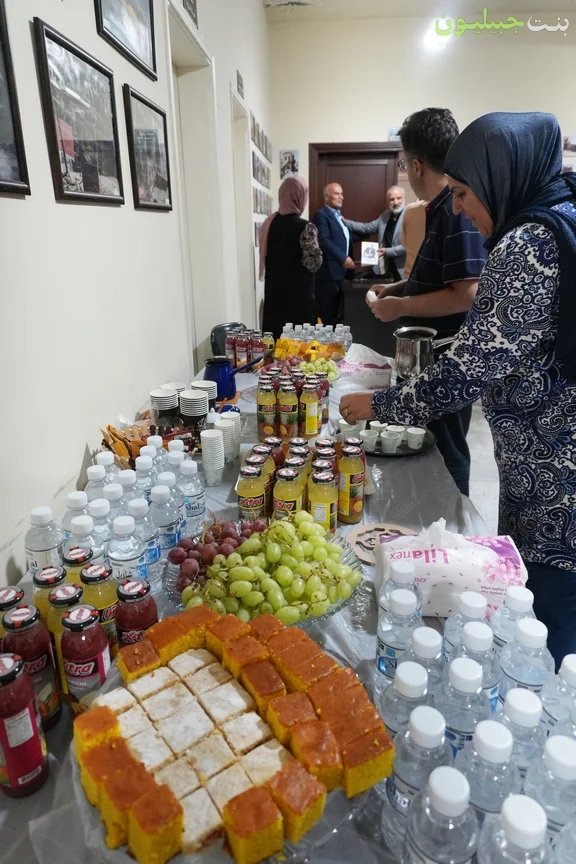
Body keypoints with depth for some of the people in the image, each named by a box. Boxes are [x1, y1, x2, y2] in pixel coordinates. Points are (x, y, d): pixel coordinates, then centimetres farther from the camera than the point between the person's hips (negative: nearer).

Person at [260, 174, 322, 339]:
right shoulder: (305, 228, -16)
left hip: (274, 291, 6)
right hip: (298, 294, -6)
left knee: (275, 333, 13)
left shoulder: (269, 223, 4)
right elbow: (314, 263, -15)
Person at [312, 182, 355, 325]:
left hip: (342, 272, 9)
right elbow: (324, 241, -20)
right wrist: (343, 258, -25)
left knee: (338, 316, 11)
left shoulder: (339, 217, 22)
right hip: (329, 273, -9)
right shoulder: (321, 215, -7)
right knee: (327, 317, -7)